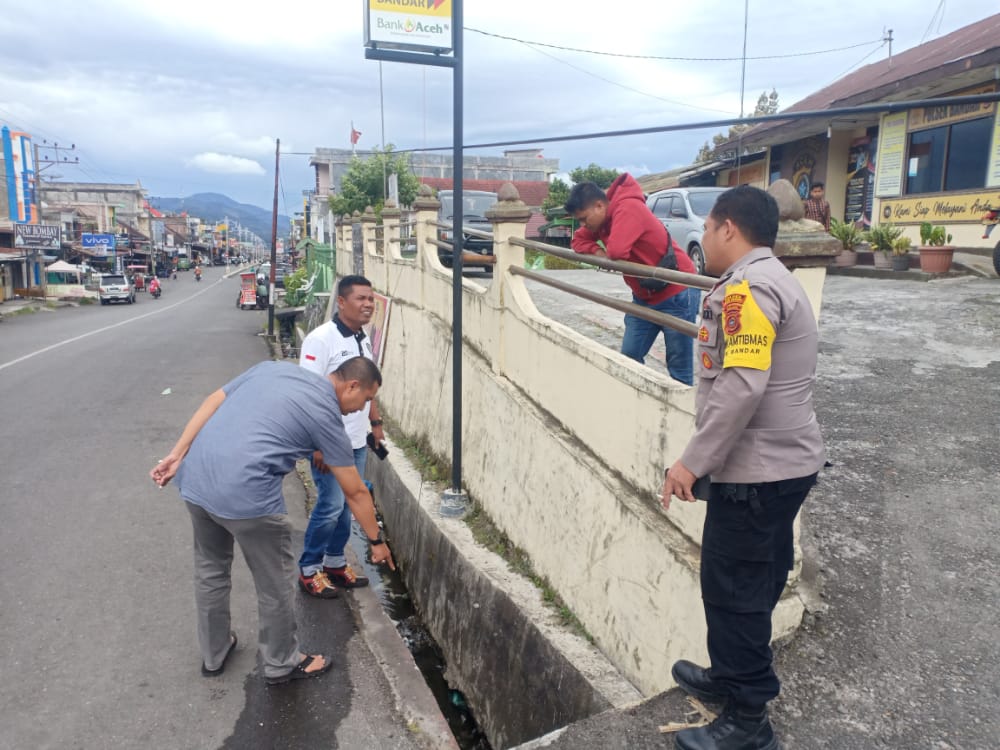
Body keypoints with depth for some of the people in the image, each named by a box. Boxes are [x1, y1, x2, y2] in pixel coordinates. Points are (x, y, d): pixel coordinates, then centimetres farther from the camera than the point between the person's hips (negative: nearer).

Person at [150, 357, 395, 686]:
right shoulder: (326, 414, 0)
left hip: (194, 477, 7)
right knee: (273, 583, 14)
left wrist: (177, 456, 10)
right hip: (245, 494, -7)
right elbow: (355, 492, 7)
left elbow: (212, 402, 10)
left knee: (210, 570, 26)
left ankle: (213, 655, 44)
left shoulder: (274, 367, 16)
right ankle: (281, 664, 33)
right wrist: (376, 541, 19)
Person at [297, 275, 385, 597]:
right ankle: (309, 569, 16)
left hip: (357, 441, 7)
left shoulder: (364, 339, 8)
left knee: (348, 505, 14)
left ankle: (335, 562, 30)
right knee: (331, 506, -2)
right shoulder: (321, 339, -16)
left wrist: (376, 422, 17)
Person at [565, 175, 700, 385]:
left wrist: (606, 255, -9)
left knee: (679, 368, -3)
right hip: (644, 297, 9)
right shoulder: (602, 217, 5)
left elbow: (616, 251, -34)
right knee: (629, 358, 7)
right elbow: (578, 240, 14)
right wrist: (596, 251, -8)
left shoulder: (628, 208, -22)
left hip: (676, 294, -9)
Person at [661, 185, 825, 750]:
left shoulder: (748, 286, -17)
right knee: (754, 585, 21)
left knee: (733, 590, 1)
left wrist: (694, 462, -22)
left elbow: (741, 386, -27)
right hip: (784, 462, 10)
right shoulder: (773, 278, 16)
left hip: (758, 471, -10)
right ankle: (734, 677, 38)